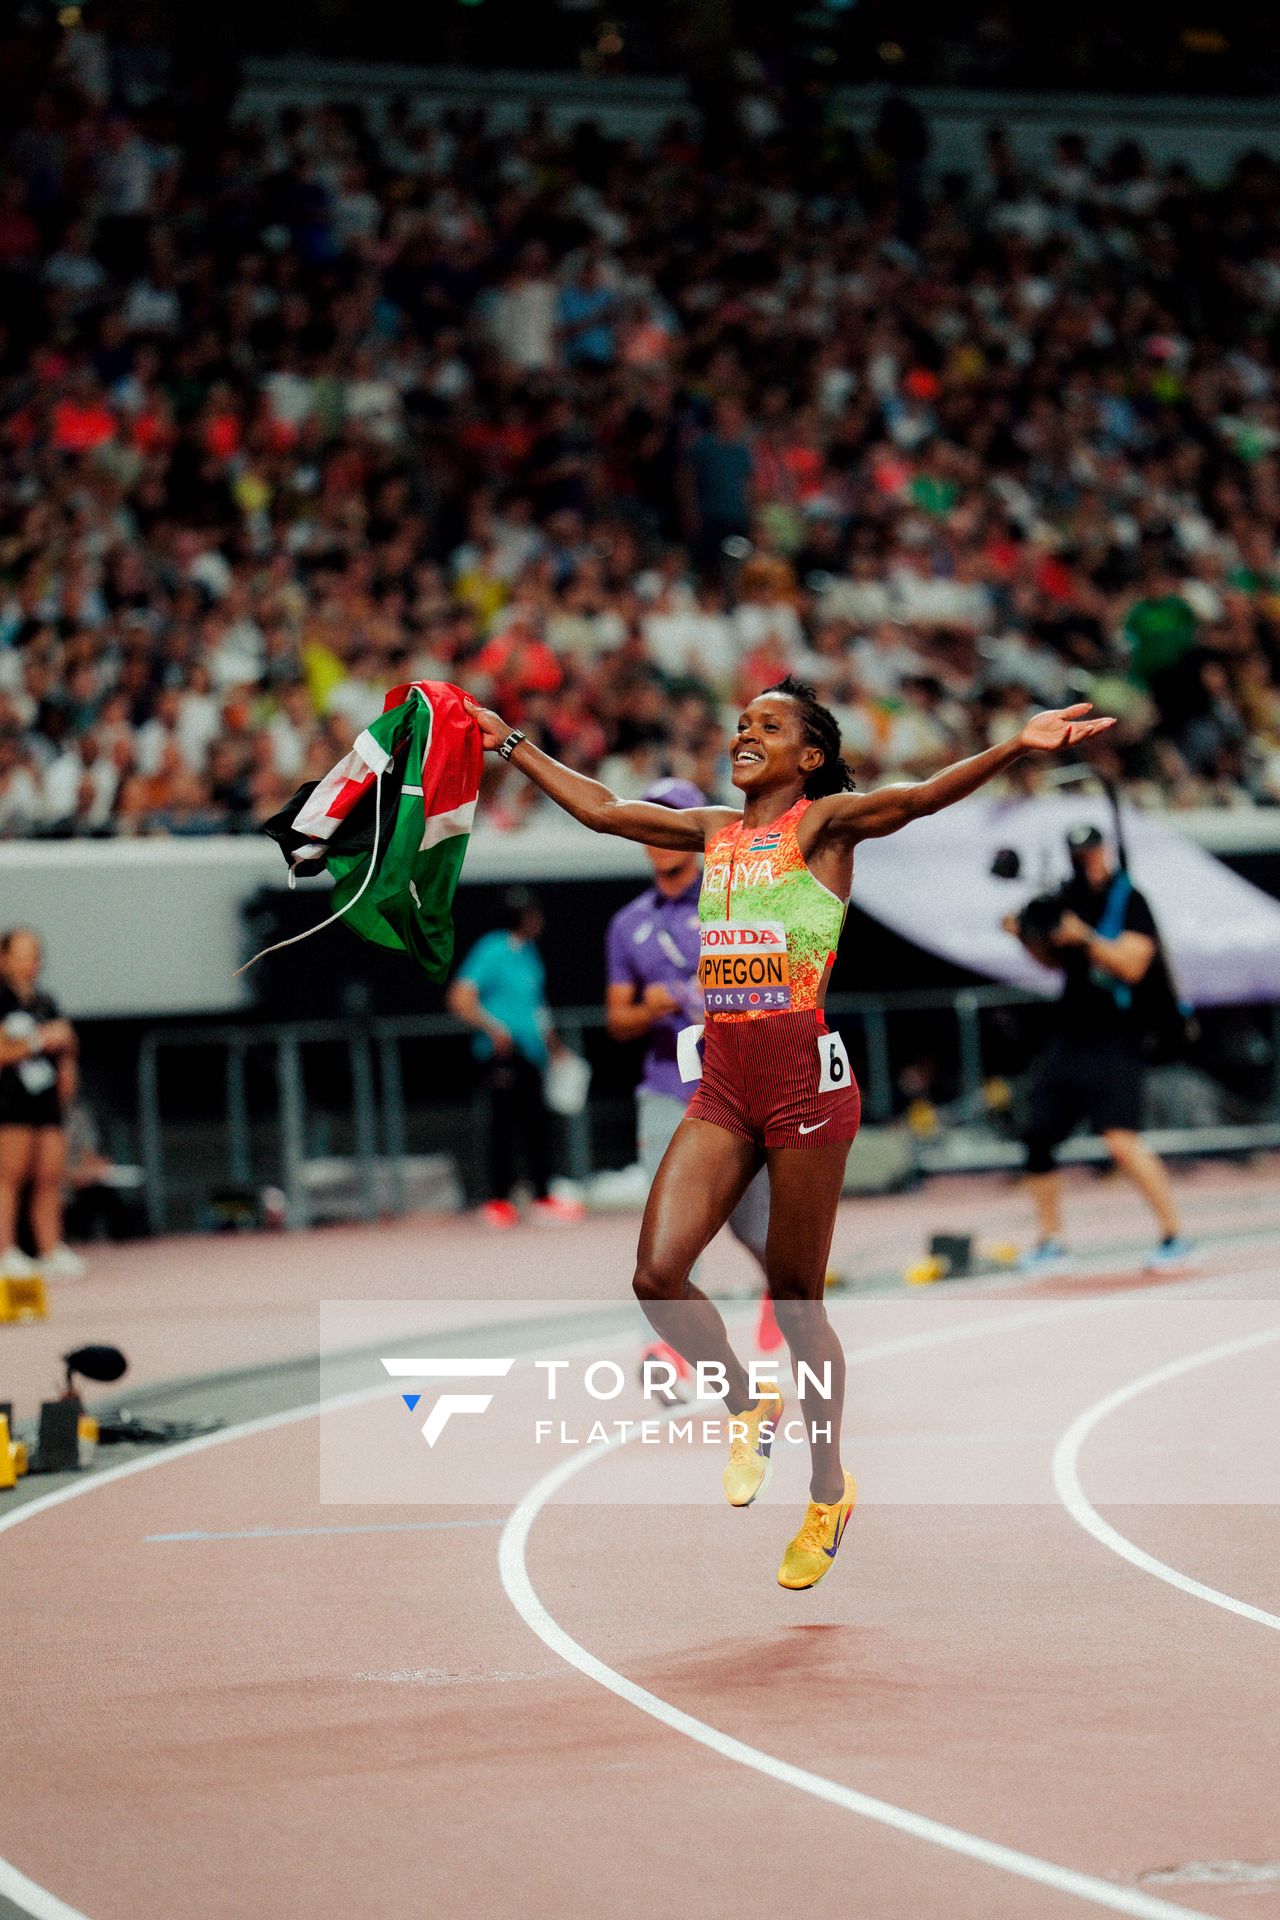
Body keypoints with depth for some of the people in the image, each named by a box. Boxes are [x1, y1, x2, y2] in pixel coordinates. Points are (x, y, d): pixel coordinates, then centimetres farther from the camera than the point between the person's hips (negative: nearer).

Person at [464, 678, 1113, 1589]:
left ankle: (830, 1494, 20)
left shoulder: (824, 823, -2)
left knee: (795, 1300, 3)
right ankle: (749, 1405, 19)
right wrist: (512, 744, 31)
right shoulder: (714, 830, 15)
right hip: (722, 1083, 5)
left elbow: (916, 798, -18)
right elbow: (599, 807, 25)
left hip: (805, 1077, -5)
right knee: (658, 1276, -9)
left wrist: (1019, 746, -34)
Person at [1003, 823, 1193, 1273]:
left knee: (1121, 1139, -20)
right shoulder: (1067, 898, 12)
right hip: (1067, 1037, 7)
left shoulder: (1129, 901, -7)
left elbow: (1133, 964, -18)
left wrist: (1084, 936, -28)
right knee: (1037, 1136, 6)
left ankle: (1174, 1236, -14)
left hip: (1113, 1044, -7)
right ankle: (1050, 1240, 20)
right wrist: (1028, 936, 5)